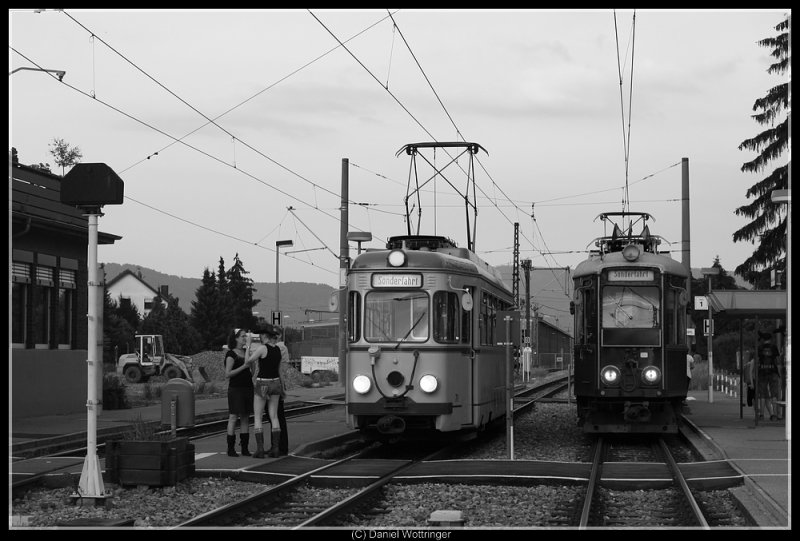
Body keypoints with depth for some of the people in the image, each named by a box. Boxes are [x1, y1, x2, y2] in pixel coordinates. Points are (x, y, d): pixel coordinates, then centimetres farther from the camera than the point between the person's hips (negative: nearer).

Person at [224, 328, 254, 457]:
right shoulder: (231, 354, -8)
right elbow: (227, 374, -15)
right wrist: (243, 367, -20)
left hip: (247, 387, 7)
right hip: (236, 388, -7)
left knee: (245, 418, 6)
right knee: (233, 417, -5)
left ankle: (245, 448, 9)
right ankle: (231, 448, -2)